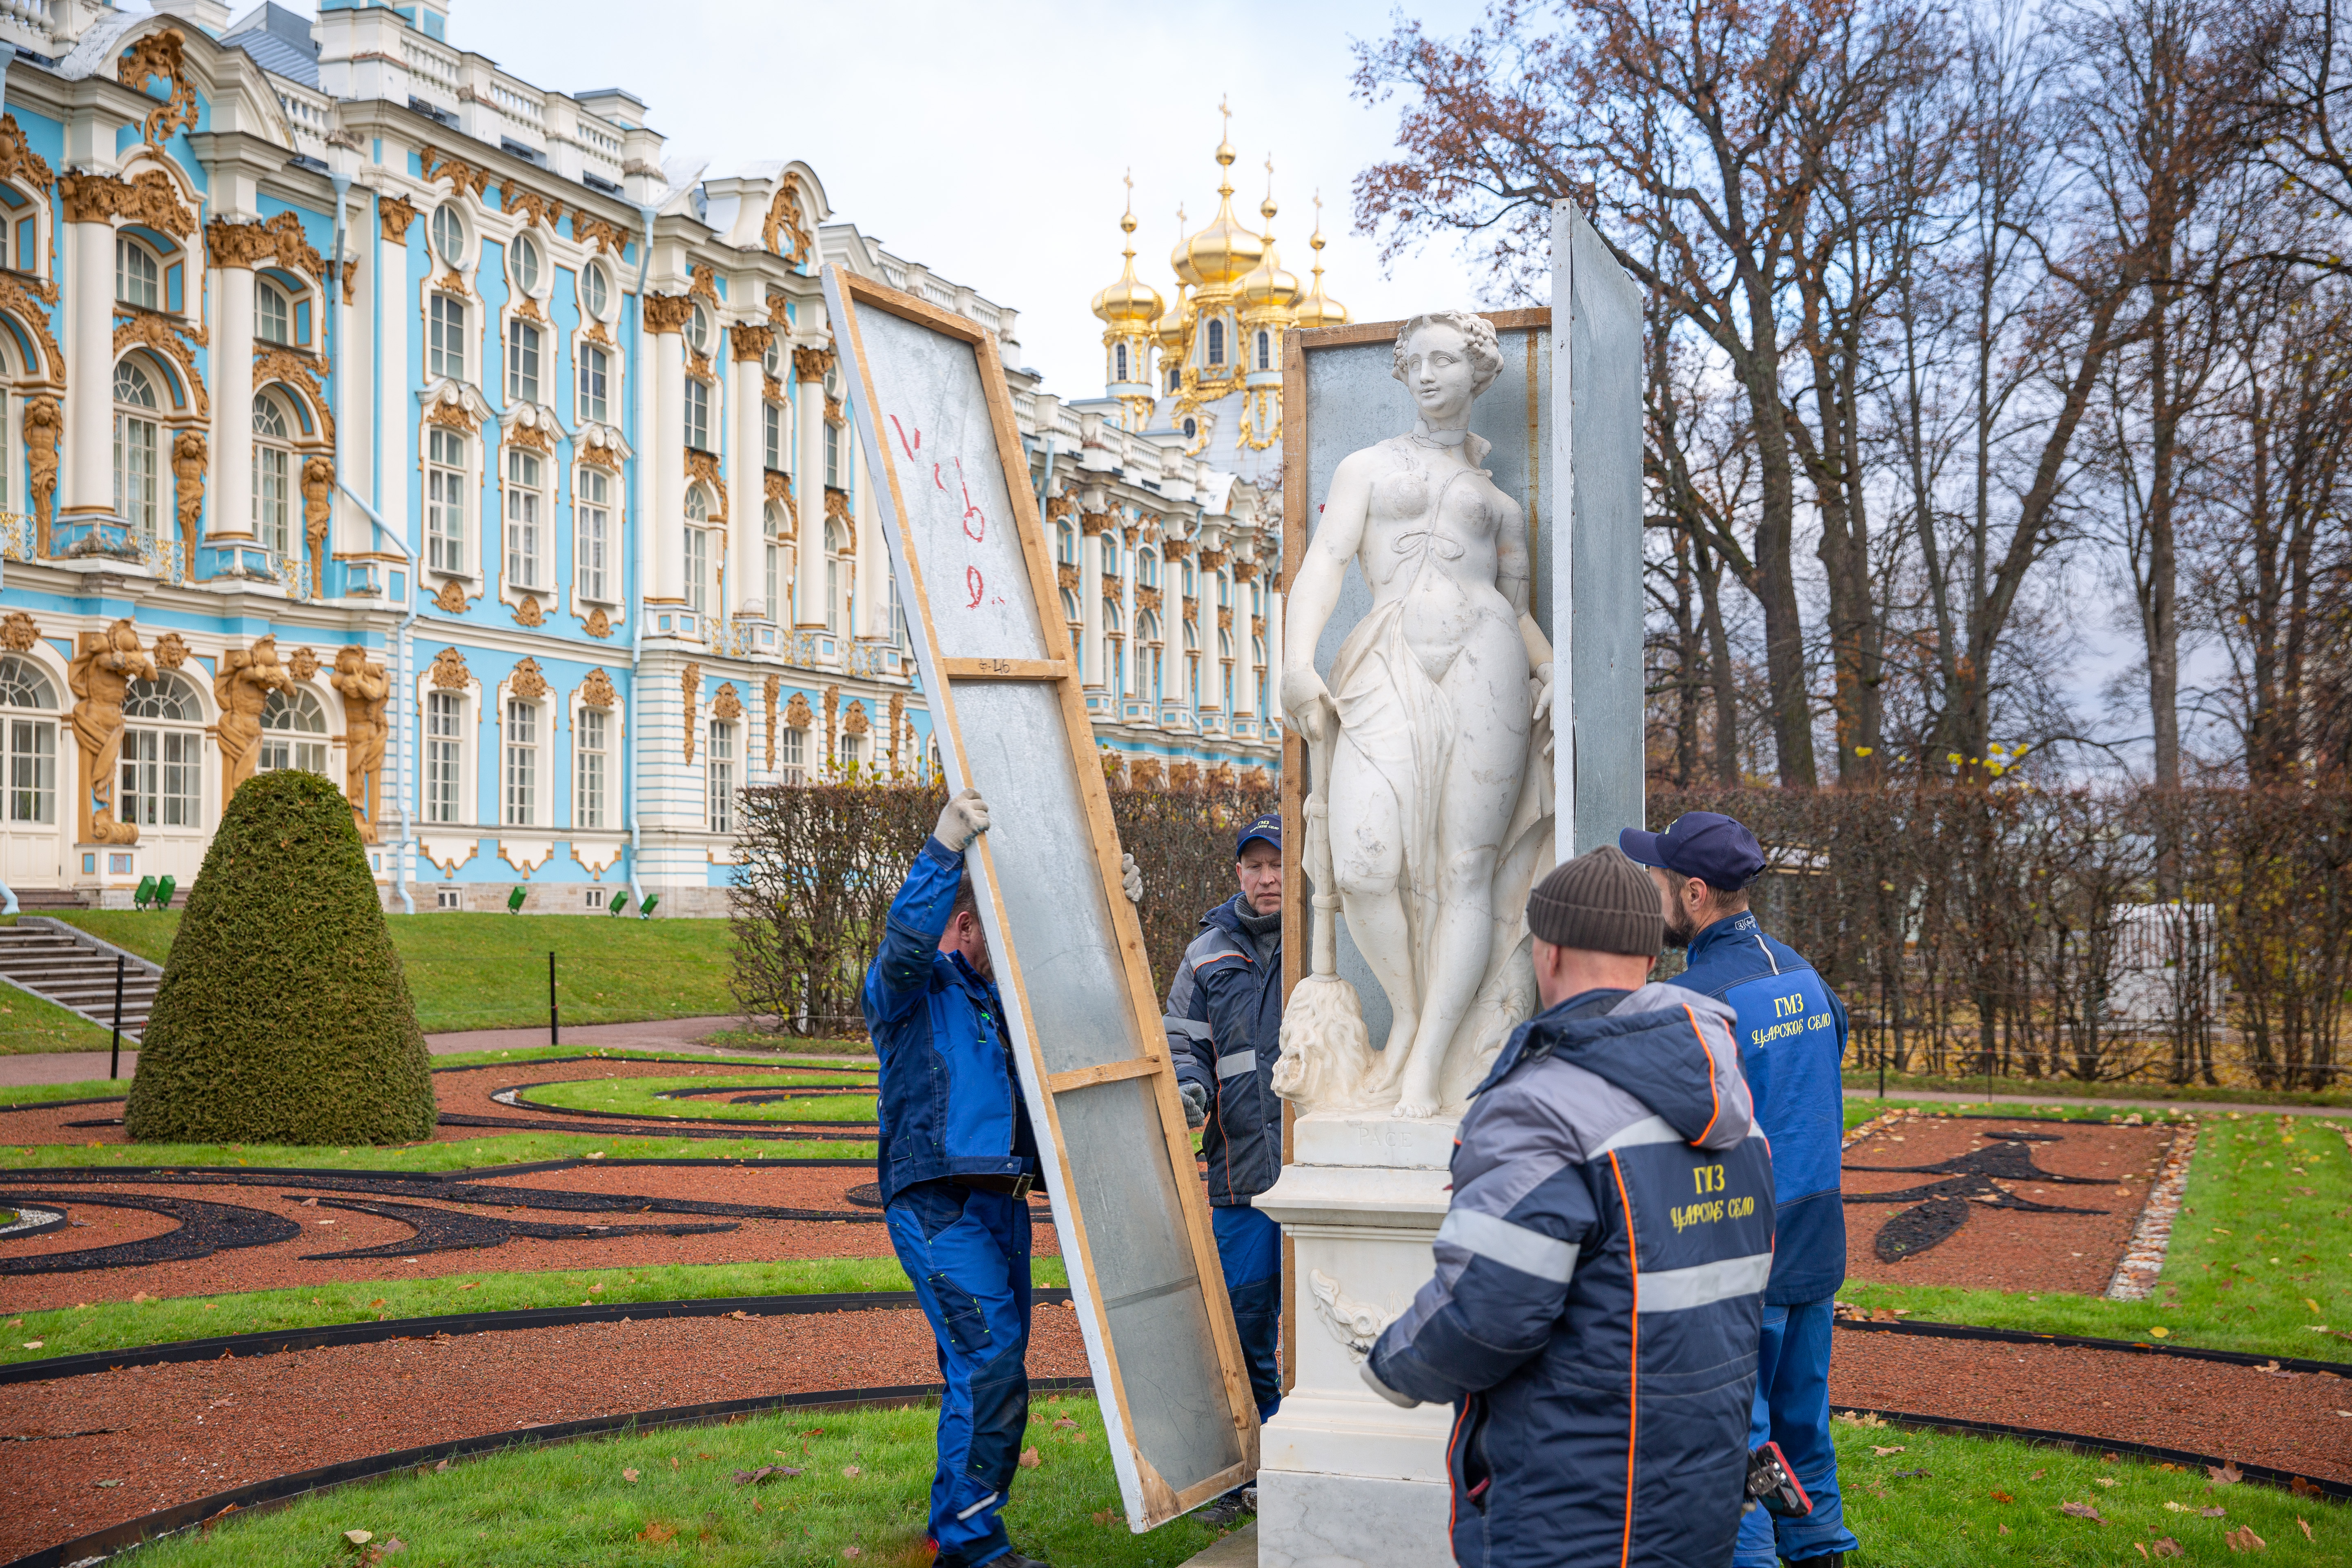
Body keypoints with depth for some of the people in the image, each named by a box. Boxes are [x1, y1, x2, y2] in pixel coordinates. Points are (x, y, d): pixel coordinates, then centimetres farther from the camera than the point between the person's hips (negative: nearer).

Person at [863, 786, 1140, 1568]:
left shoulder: (1000, 993, 21)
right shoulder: (909, 989, -2)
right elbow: (905, 939, -24)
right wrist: (944, 850, -36)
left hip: (1001, 1203, 9)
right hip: (939, 1204, -8)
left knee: (989, 1373, 12)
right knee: (989, 1366, -16)